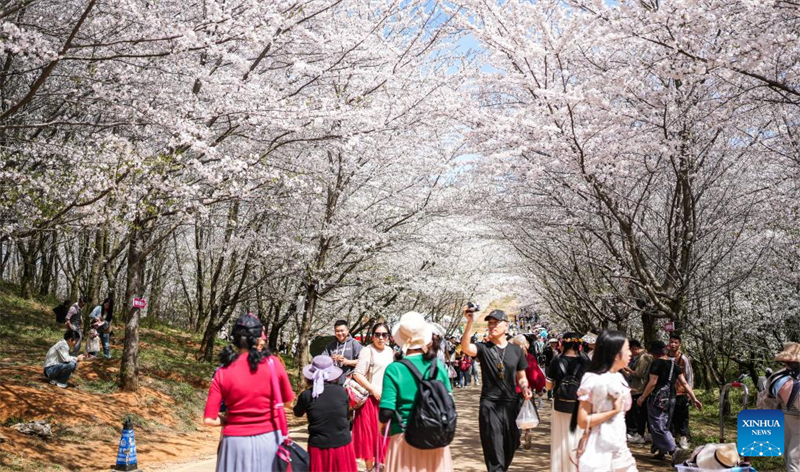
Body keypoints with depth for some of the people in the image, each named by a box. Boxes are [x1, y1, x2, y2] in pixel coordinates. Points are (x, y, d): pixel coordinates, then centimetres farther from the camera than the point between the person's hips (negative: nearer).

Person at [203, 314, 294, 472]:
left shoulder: (222, 373, -7)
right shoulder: (272, 364, -8)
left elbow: (208, 420, -8)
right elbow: (287, 400, 6)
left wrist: (228, 421, 8)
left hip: (236, 442, 0)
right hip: (269, 439, 0)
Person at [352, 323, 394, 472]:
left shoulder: (390, 351, 10)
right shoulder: (367, 350, -12)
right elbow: (357, 374, -17)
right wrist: (373, 389, -18)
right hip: (371, 398, -6)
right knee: (369, 433, 0)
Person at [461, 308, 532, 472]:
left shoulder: (516, 350, 5)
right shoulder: (483, 348, -4)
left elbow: (521, 377, 13)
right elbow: (465, 348, -26)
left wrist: (525, 388, -10)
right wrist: (470, 322, -36)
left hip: (511, 404, 3)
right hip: (490, 405, -3)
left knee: (510, 447, 15)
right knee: (494, 451, -4)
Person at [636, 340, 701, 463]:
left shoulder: (656, 363, -12)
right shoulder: (674, 364, 9)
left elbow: (652, 383, -16)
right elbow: (684, 383, 6)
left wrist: (642, 397, -8)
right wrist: (694, 398, 8)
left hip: (657, 399, -8)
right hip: (670, 398, 8)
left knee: (658, 427, -7)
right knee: (664, 426, 18)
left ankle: (674, 450, -21)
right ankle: (661, 451, 20)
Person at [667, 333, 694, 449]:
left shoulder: (684, 358, -7)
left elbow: (690, 376, -3)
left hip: (681, 392, -3)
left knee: (682, 417, 3)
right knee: (670, 416, 10)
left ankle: (683, 439, 12)